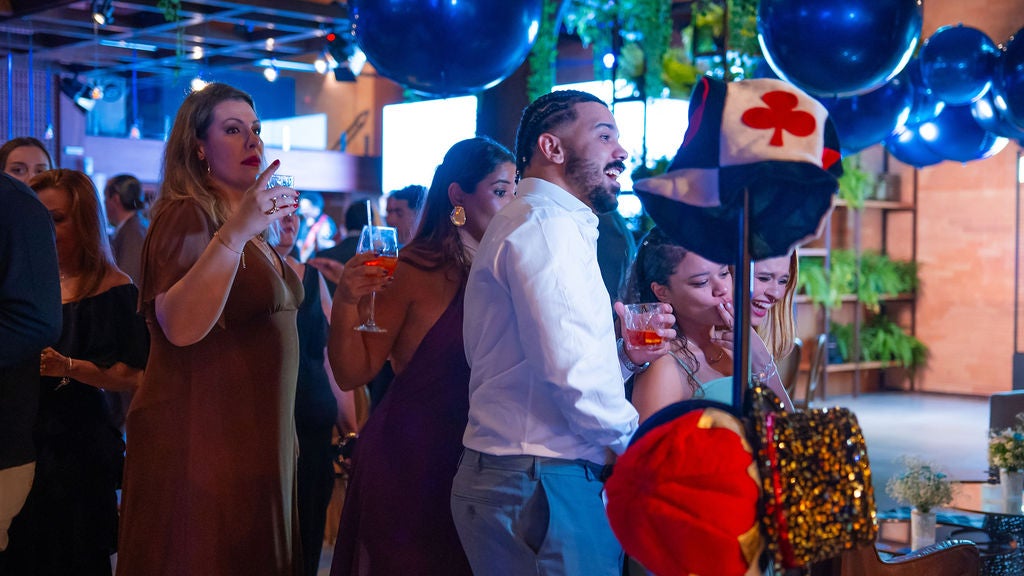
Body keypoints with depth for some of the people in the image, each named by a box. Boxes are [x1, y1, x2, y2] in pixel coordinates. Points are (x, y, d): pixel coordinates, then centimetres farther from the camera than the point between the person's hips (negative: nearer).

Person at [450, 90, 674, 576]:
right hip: (541, 481, -11)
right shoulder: (546, 225, -13)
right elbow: (571, 372, -22)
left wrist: (625, 358, 7)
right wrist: (636, 440, -8)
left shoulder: (534, 223, 22)